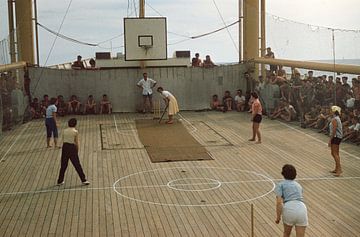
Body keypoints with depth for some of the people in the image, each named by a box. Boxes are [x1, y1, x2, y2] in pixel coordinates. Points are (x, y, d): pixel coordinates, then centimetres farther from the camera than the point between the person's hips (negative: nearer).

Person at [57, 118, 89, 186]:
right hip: (72, 147, -3)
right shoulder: (75, 132, -6)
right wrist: (77, 151, 9)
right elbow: (76, 143, -3)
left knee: (63, 165, 13)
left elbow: (63, 141, 8)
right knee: (77, 165, 4)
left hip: (65, 147, 4)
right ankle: (84, 180, 9)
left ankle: (60, 181, 19)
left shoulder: (64, 131, 5)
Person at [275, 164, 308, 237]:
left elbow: (279, 202, -2)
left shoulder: (280, 185, 14)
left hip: (289, 209, -3)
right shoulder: (298, 185, 30)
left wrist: (278, 217, 4)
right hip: (302, 209, 3)